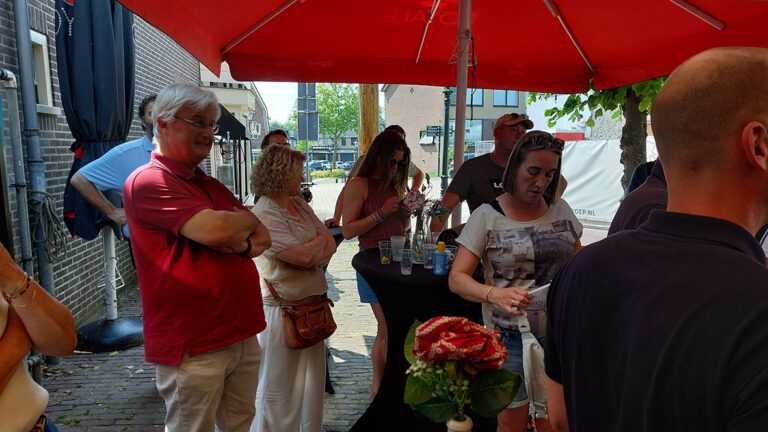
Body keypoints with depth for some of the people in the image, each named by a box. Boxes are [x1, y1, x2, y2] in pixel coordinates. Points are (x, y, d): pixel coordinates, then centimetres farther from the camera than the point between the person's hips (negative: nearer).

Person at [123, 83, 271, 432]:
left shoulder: (212, 186, 16)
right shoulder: (148, 181, -11)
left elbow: (264, 237, 12)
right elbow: (215, 229, -24)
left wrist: (243, 245, -11)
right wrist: (247, 220, -2)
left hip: (243, 335, 8)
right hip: (192, 347, -7)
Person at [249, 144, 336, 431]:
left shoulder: (300, 205, 9)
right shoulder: (263, 216, -17)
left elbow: (330, 245, 5)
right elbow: (303, 255, -23)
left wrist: (313, 255, -14)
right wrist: (320, 240, -3)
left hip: (312, 305, 8)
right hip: (282, 309, -8)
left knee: (312, 382, 19)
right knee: (281, 389, 8)